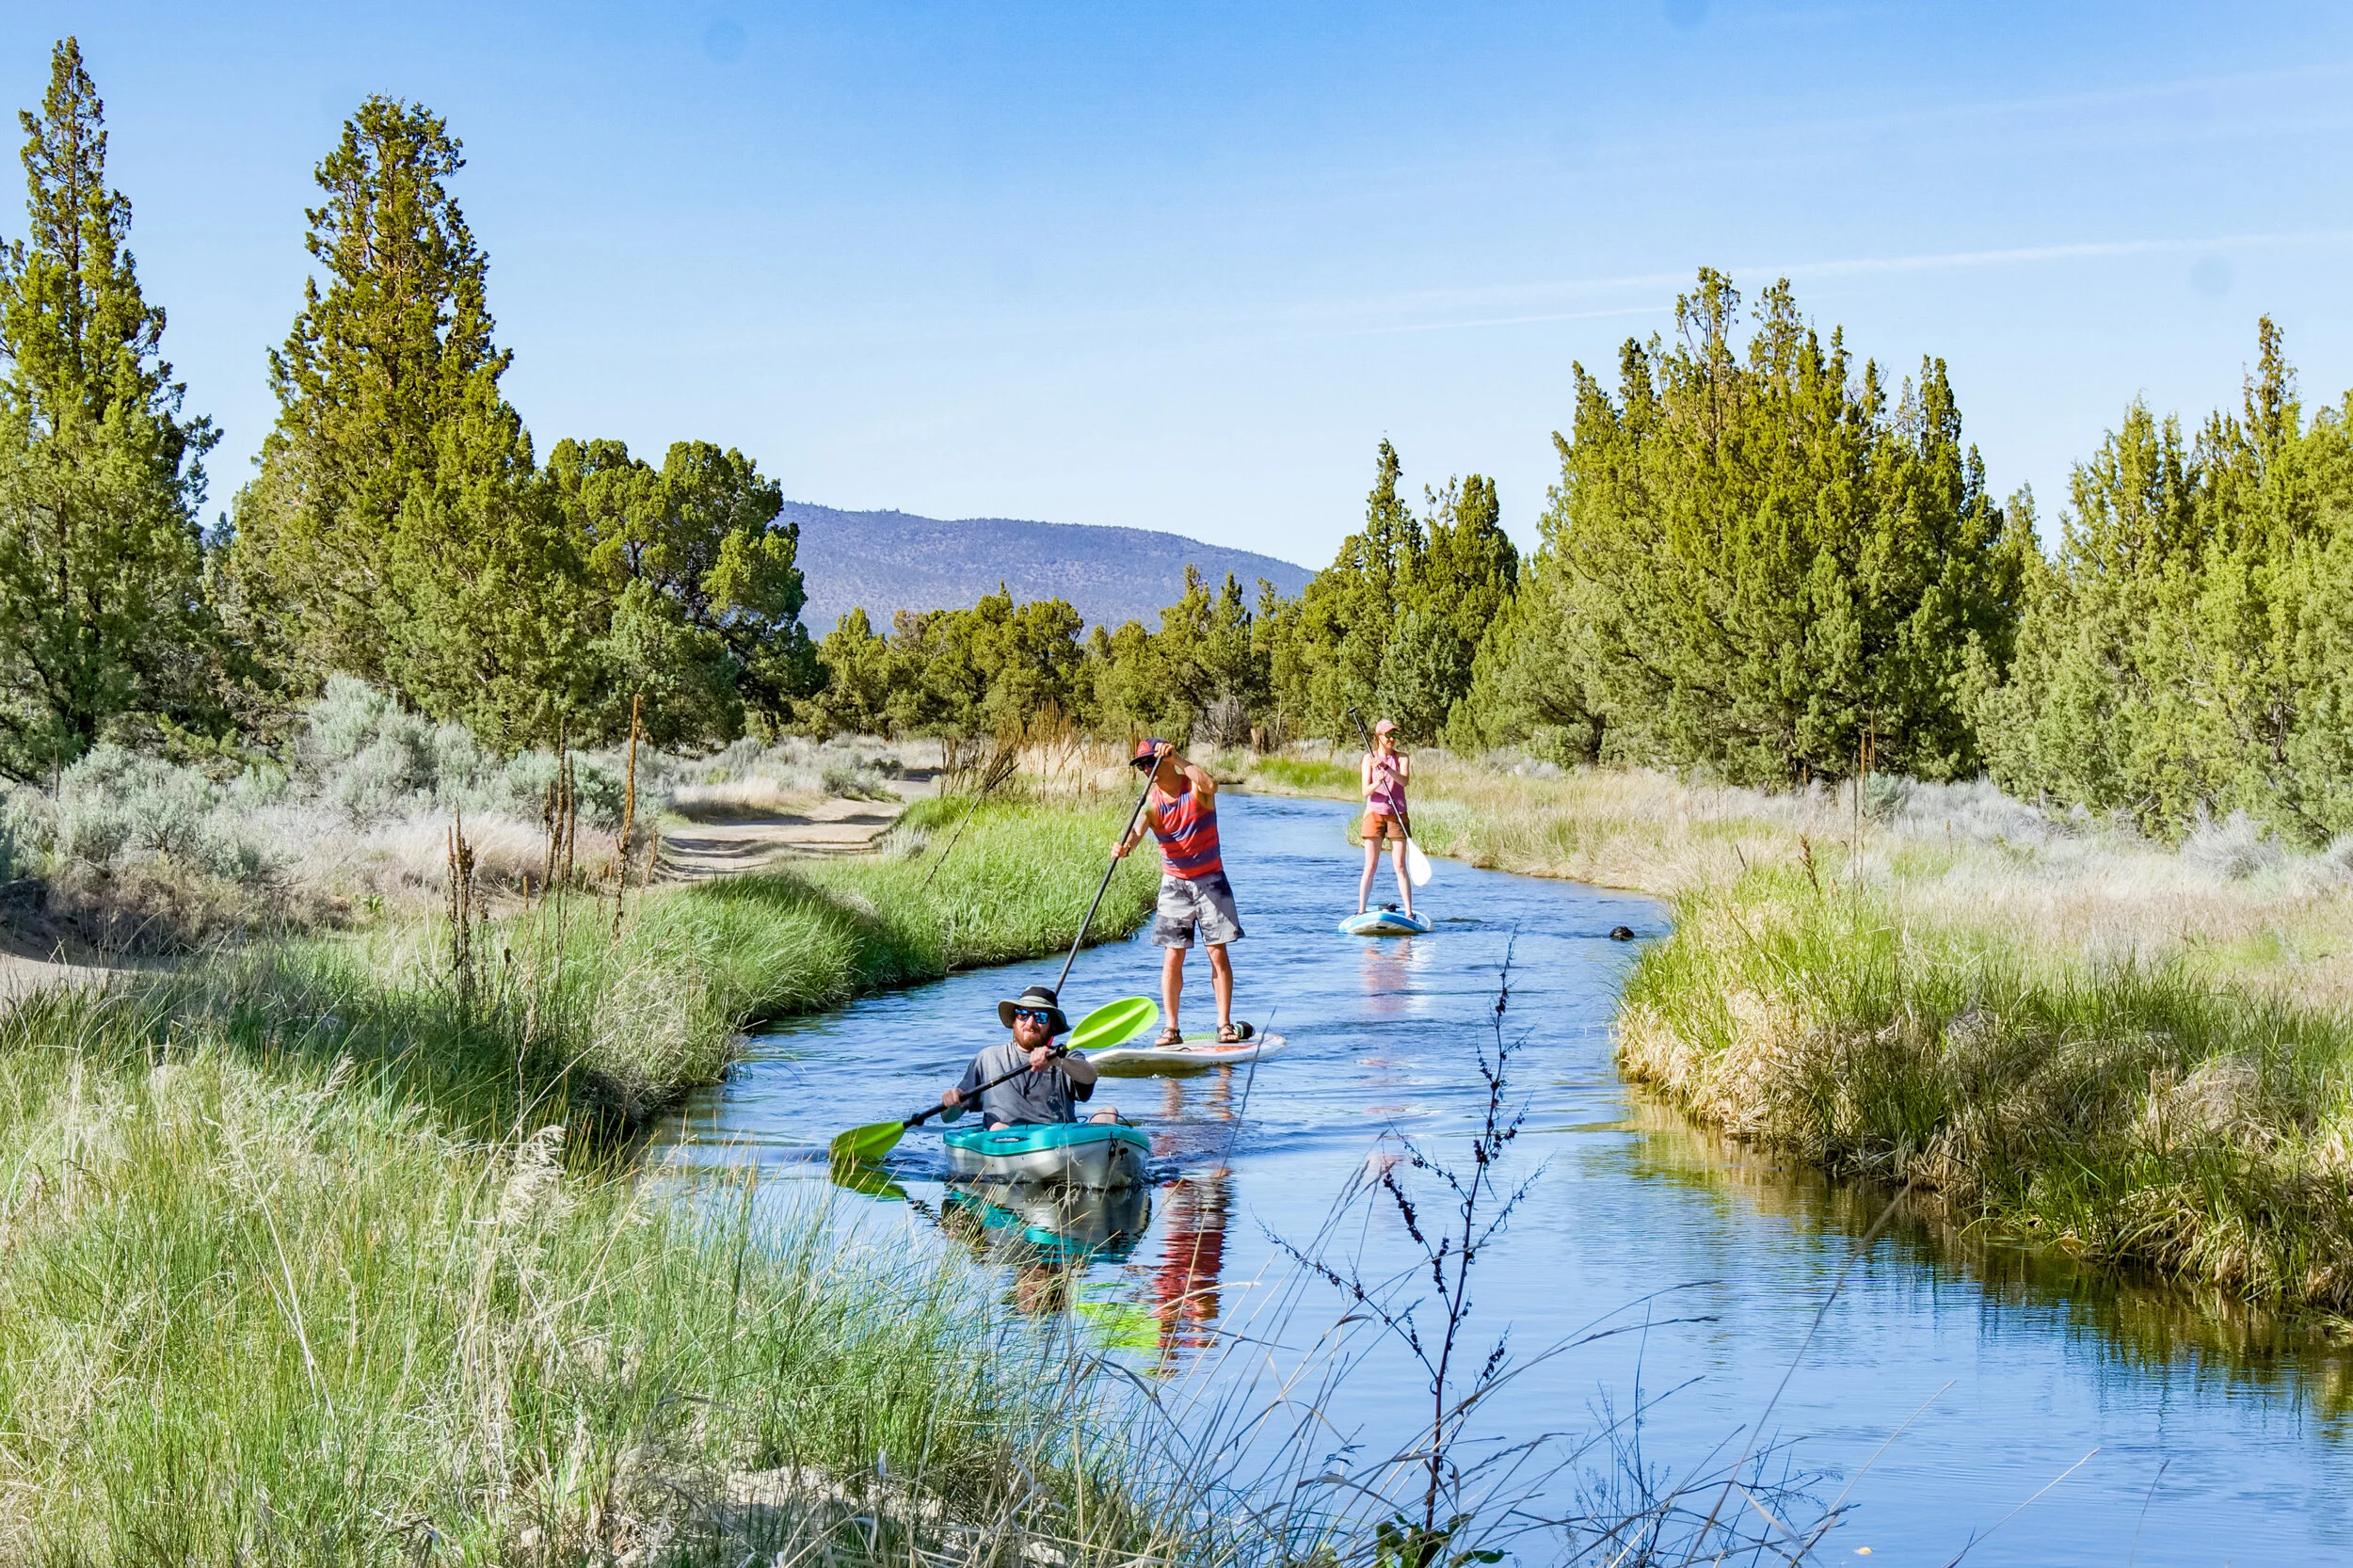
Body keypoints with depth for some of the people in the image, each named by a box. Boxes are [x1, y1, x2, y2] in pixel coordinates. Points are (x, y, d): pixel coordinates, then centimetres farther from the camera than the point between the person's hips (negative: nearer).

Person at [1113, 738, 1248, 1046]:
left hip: (1210, 880, -2)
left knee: (1218, 953, -2)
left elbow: (1211, 785, -35)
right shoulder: (1152, 803, -7)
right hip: (1174, 883, 2)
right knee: (1173, 957, -2)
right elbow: (1138, 830, -25)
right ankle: (1171, 1028, 1)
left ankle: (1225, 1024, 3)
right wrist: (1124, 845, -48)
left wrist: (1177, 760, -34)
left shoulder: (1195, 789, -11)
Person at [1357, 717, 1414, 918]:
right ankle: (1361, 911, 4)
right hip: (1374, 814, -1)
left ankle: (1409, 912, -1)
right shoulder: (1369, 758, 1)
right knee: (1370, 867, -1)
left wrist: (1386, 767, -29)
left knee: (1400, 866, -1)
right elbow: (1365, 792, -7)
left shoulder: (1402, 758, 4)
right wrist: (1376, 783, -28)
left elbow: (1404, 780, -15)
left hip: (1397, 815, 1)